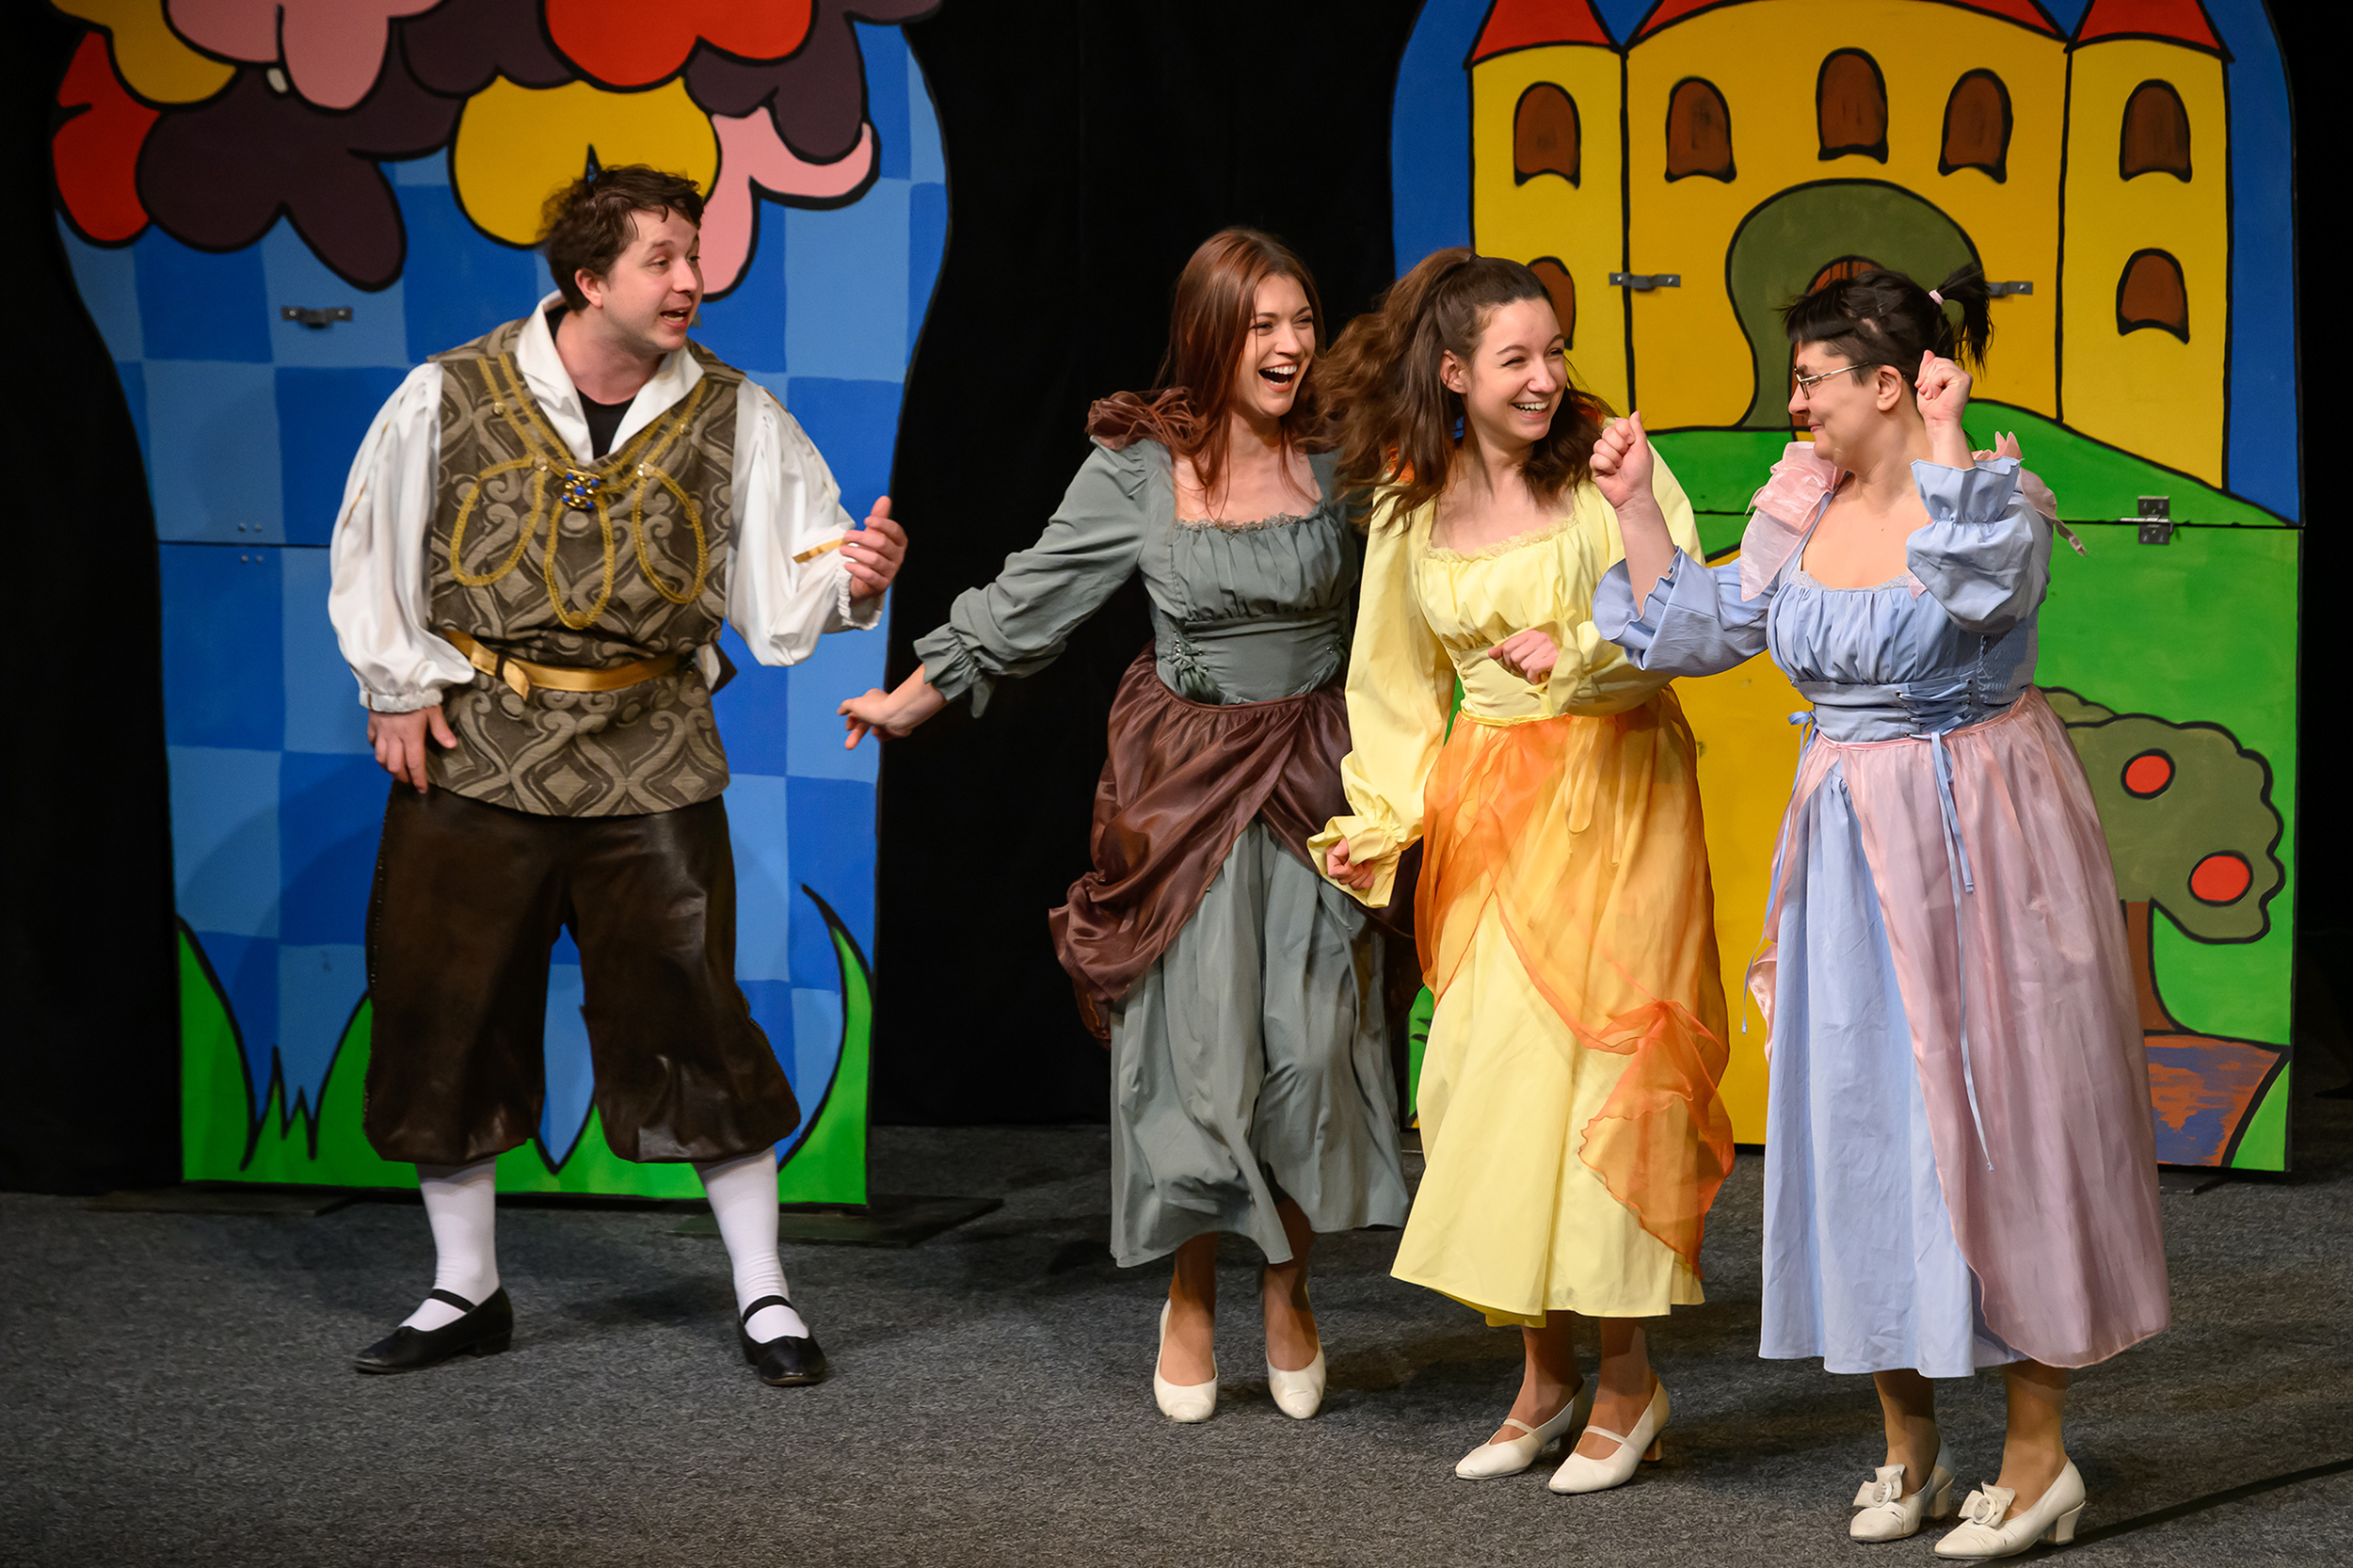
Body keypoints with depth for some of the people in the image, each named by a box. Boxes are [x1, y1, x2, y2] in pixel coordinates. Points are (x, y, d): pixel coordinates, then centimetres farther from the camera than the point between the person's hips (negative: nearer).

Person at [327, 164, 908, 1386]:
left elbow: (783, 584, -2)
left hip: (647, 755, 0)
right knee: (442, 1012, 6)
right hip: (474, 745, 0)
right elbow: (371, 550, 7)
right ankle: (465, 1290, 23)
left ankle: (762, 1294, 9)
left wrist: (850, 578, -23)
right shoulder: (451, 398, -4)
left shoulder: (733, 420, 0)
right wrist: (396, 685, 2)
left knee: (689, 1009, -3)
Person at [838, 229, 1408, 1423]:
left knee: (1311, 1042, -3)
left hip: (1312, 776, 1)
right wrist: (908, 698, 10)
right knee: (1194, 1041, 0)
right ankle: (1191, 1299, 18)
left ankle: (1288, 1290, 17)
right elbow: (1028, 601, 5)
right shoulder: (1134, 468, -3)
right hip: (1182, 776, -1)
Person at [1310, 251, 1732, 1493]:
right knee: (1485, 1062, 1)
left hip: (1617, 789, -4)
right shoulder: (1410, 509, 6)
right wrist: (1378, 820, 2)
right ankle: (1545, 1374, 13)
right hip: (1488, 808, 4)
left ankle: (1627, 1375, 4)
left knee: (1604, 1052, -8)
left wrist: (1580, 646, -30)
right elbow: (1400, 688, 14)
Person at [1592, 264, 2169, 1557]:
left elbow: (1969, 593, -35)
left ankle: (2037, 1458, 7)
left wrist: (1946, 445, -31)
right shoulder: (1802, 507, 6)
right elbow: (1697, 627, 12)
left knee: (1992, 1112, -2)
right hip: (1848, 845, 6)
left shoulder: (1999, 500, -13)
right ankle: (1908, 1450, 21)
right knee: (1863, 1122, 9)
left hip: (1973, 837, -6)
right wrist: (1636, 503, 7)